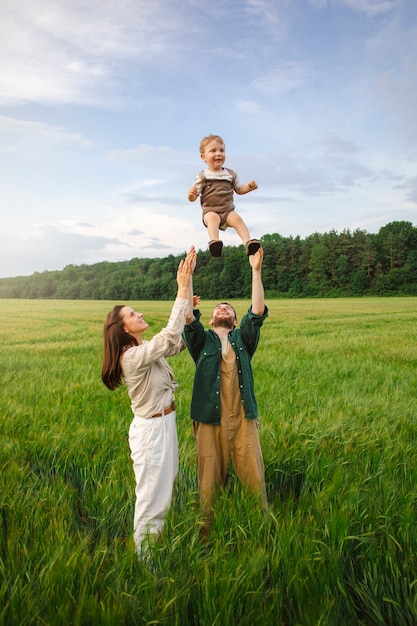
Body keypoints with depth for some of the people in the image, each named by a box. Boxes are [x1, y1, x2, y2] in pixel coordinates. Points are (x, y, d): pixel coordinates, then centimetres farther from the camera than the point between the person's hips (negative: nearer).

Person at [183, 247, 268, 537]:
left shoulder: (243, 339, 11)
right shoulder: (202, 340, 8)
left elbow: (258, 311, -3)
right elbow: (189, 317, -9)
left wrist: (256, 271, -10)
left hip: (243, 419, 1)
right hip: (210, 420, 0)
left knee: (254, 477, 5)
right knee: (210, 480, 7)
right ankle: (206, 533, 24)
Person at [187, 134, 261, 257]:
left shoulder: (231, 174, 10)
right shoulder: (202, 177, -1)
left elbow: (239, 189, 22)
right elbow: (193, 198, -3)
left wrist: (249, 187, 1)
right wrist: (191, 194, -28)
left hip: (228, 210, 3)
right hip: (210, 211, -3)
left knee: (237, 218, -26)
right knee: (212, 218, -35)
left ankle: (248, 242, -37)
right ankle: (214, 242, -54)